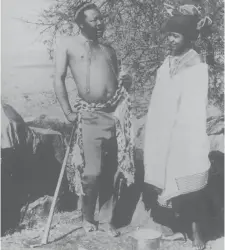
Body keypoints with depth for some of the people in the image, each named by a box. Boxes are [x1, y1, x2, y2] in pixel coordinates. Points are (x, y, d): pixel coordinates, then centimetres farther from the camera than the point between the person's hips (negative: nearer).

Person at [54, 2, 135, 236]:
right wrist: (68, 112, -7)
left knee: (111, 171, 7)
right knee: (92, 172, -9)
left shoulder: (108, 49, 19)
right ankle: (88, 216, 19)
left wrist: (126, 82, 3)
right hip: (90, 114, -4)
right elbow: (59, 79, 0)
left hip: (117, 112, 4)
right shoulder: (68, 44, 5)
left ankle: (106, 219, 22)